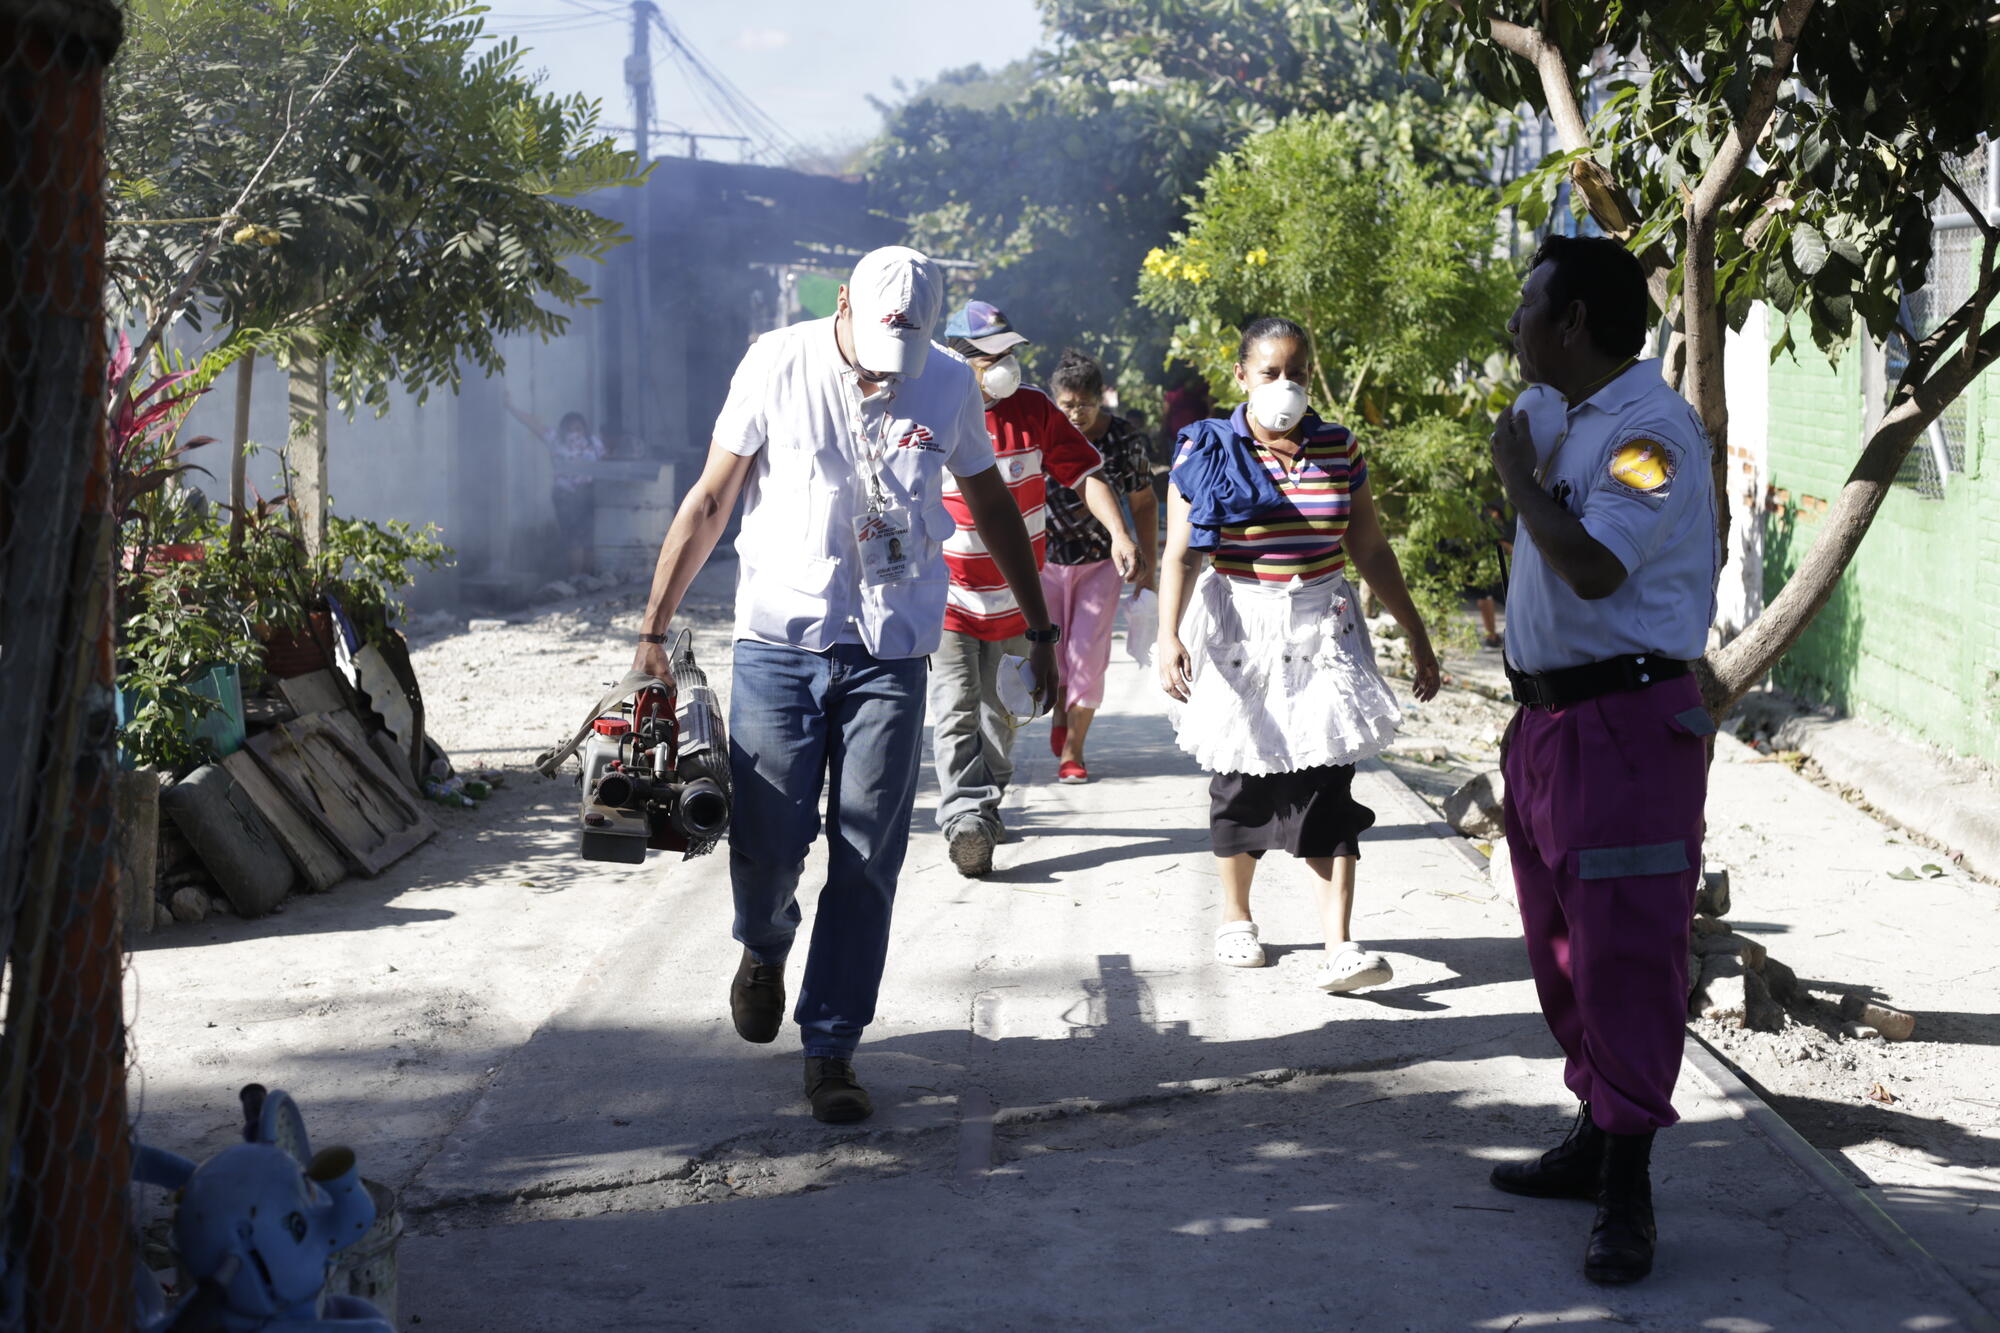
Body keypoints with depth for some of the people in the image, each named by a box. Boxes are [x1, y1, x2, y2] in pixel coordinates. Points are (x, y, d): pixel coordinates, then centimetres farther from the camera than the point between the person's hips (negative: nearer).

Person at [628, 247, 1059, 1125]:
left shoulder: (949, 386, 3)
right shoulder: (777, 367, -4)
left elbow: (991, 506, 17)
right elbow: (709, 502, 2)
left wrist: (1040, 628, 20)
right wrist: (654, 629, 0)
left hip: (890, 656, 1)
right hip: (779, 643, -1)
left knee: (866, 864, -2)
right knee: (765, 845, -3)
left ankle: (831, 1051, 8)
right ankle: (764, 948, 32)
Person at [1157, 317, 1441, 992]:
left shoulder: (1339, 449, 5)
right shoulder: (1207, 453, -3)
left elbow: (1370, 549, 12)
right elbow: (1180, 554, -8)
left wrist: (1416, 634, 13)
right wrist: (1169, 636, -21)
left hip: (1322, 629, 1)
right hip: (1241, 631, -1)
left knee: (1329, 785, -9)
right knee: (1243, 780, 8)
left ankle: (1338, 948, -16)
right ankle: (1235, 918, 30)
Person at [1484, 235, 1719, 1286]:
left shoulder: (1650, 429, -16)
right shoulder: (1570, 422, 14)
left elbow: (1594, 566, -28)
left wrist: (1517, 473, -16)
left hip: (1624, 725, -10)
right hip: (1548, 718, 10)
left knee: (1623, 953, -6)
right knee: (1563, 948, 17)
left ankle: (1627, 1194, 0)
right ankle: (1595, 1140, 30)